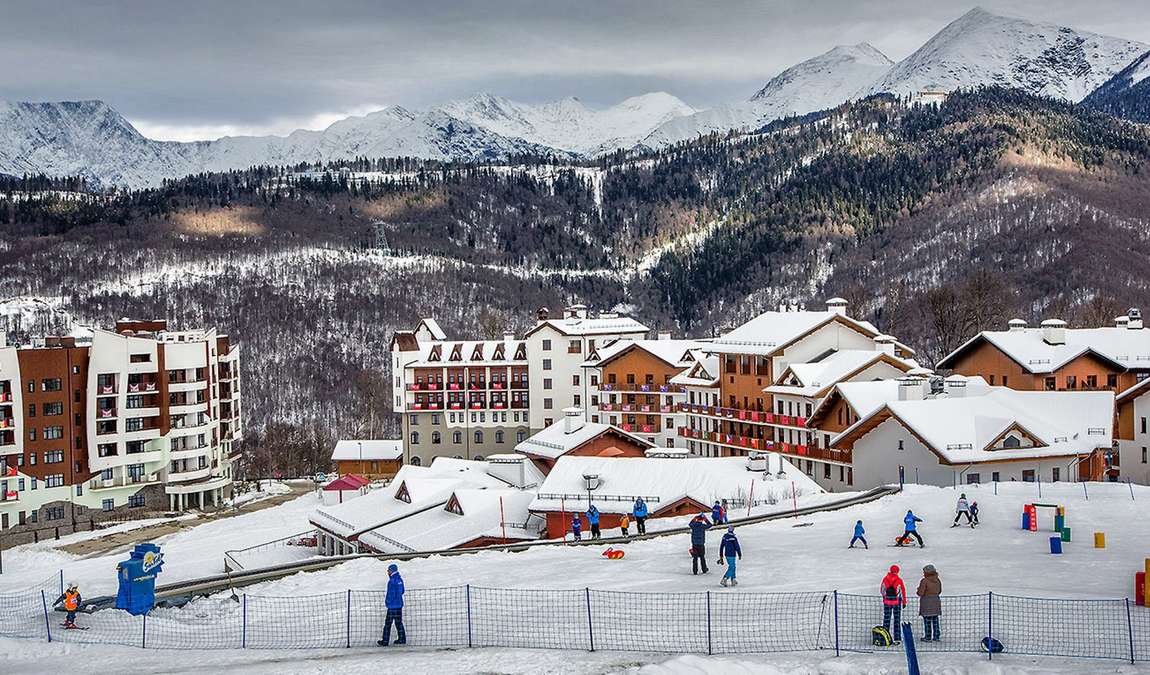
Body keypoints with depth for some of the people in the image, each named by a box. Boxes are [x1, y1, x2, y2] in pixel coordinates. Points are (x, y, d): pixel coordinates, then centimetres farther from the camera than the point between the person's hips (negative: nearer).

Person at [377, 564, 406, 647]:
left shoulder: (392, 581, -19)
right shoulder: (400, 579, 8)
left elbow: (391, 594, -21)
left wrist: (387, 601, -4)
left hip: (392, 605, -9)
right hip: (399, 604, 9)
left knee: (388, 623, -2)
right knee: (399, 622, 14)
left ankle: (385, 641, 1)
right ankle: (402, 639, 17)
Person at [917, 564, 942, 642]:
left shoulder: (924, 581, -15)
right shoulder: (937, 580, 5)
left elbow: (920, 593, -15)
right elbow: (939, 591, 15)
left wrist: (918, 591, 6)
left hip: (926, 601, -6)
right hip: (936, 600, 6)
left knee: (927, 621, 0)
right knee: (935, 620, 11)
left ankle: (928, 637, 2)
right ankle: (936, 637, 12)